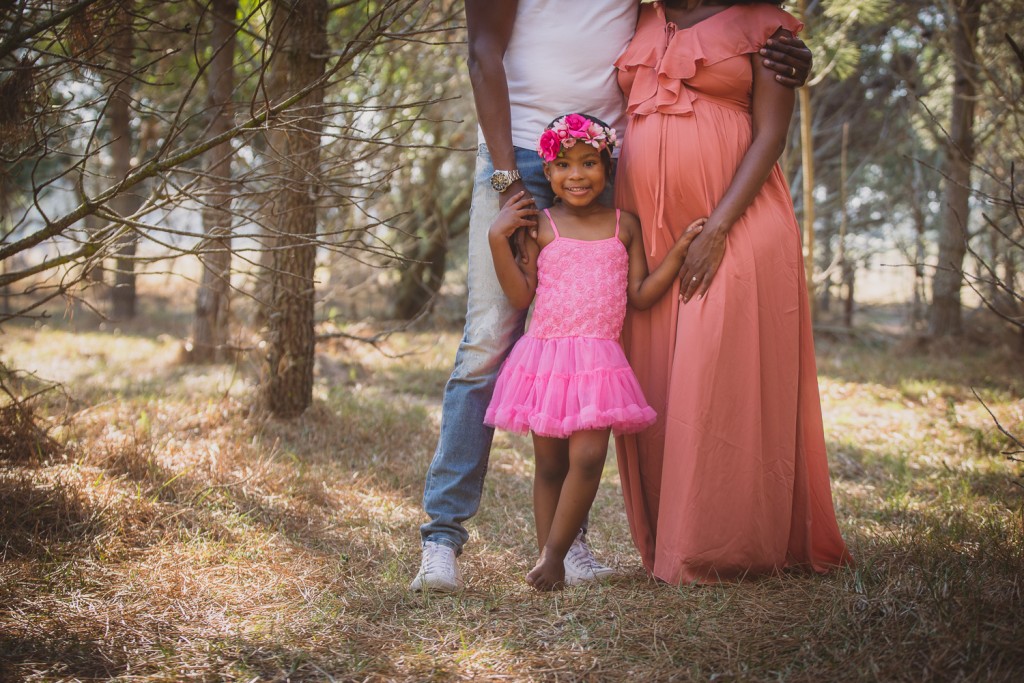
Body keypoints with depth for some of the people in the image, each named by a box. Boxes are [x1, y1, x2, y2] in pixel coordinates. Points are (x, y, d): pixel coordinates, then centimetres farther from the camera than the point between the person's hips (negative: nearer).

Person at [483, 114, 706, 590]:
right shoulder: (541, 225, 3)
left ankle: (553, 555, -2)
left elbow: (640, 296, 8)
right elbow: (521, 296, 0)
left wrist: (678, 250, 1)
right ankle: (548, 558, 14)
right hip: (544, 355, -1)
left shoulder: (624, 225, 10)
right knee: (550, 464, 4)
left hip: (598, 360, 1)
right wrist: (498, 239, -7)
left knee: (588, 456, -14)